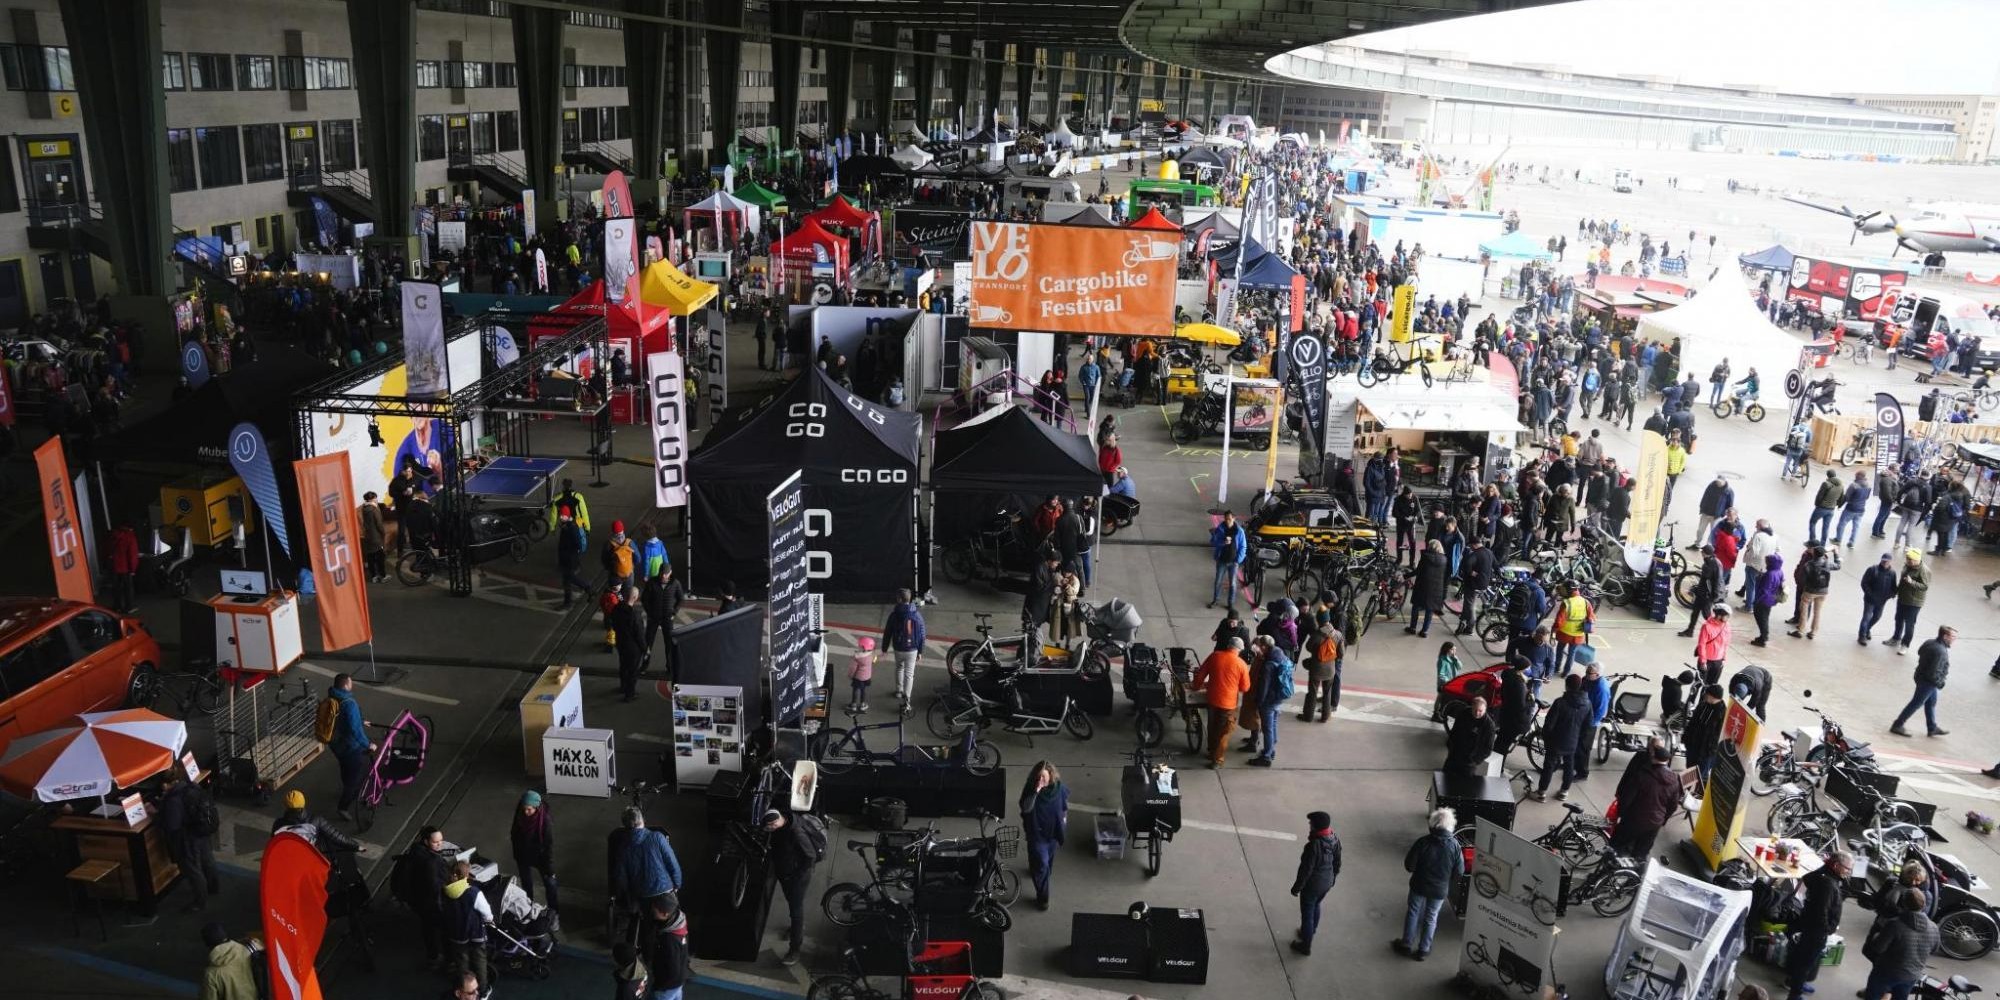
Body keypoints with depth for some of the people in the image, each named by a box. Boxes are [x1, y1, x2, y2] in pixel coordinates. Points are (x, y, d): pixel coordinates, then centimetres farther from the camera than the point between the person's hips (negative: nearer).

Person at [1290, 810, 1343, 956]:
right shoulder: (1335, 840, -10)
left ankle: (1306, 945, 25)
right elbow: (1337, 863, 5)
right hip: (1327, 883, 7)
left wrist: (1296, 887, -11)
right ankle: (1311, 931, 51)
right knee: (1316, 906, 30)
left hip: (1312, 885, -7)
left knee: (1307, 914, 11)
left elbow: (1306, 870, -25)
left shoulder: (1313, 846, -33)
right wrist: (1333, 878, 22)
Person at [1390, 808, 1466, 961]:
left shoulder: (1423, 842, -21)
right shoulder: (1455, 846, -17)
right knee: (1431, 917, 18)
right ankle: (1423, 950, 26)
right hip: (1440, 889, 1)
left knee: (1413, 912, 19)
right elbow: (1459, 871, -10)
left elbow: (1409, 865, -15)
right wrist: (1445, 875, 10)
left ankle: (1406, 944, 29)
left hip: (1419, 885, -1)